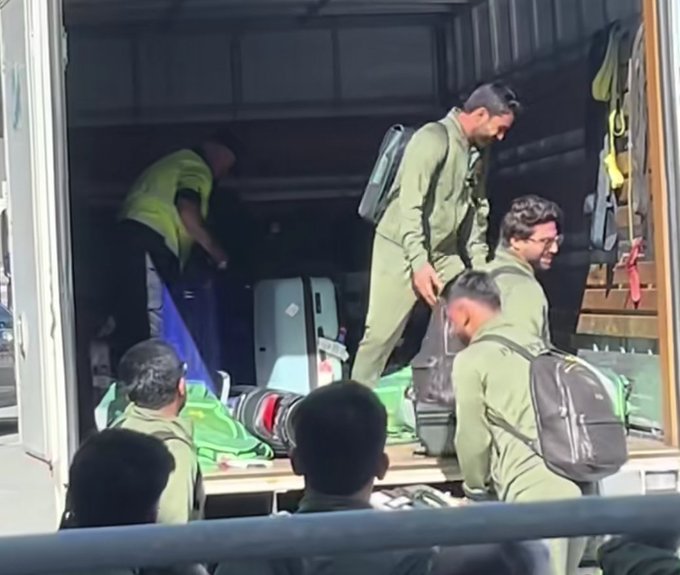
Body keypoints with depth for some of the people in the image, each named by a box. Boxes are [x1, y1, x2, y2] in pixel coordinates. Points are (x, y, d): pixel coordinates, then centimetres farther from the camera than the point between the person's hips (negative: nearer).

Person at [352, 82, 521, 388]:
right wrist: (419, 262, -31)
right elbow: (409, 204, -25)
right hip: (402, 250, -8)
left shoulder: (475, 154, 8)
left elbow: (477, 211, 16)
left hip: (444, 253, 8)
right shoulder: (433, 139, -19)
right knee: (381, 335, -7)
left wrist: (480, 265, 10)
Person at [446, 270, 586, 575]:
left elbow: (472, 437, 1)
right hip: (576, 481, 7)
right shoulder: (536, 343, 19)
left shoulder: (471, 359, 0)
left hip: (534, 492, -7)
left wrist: (476, 486, 19)